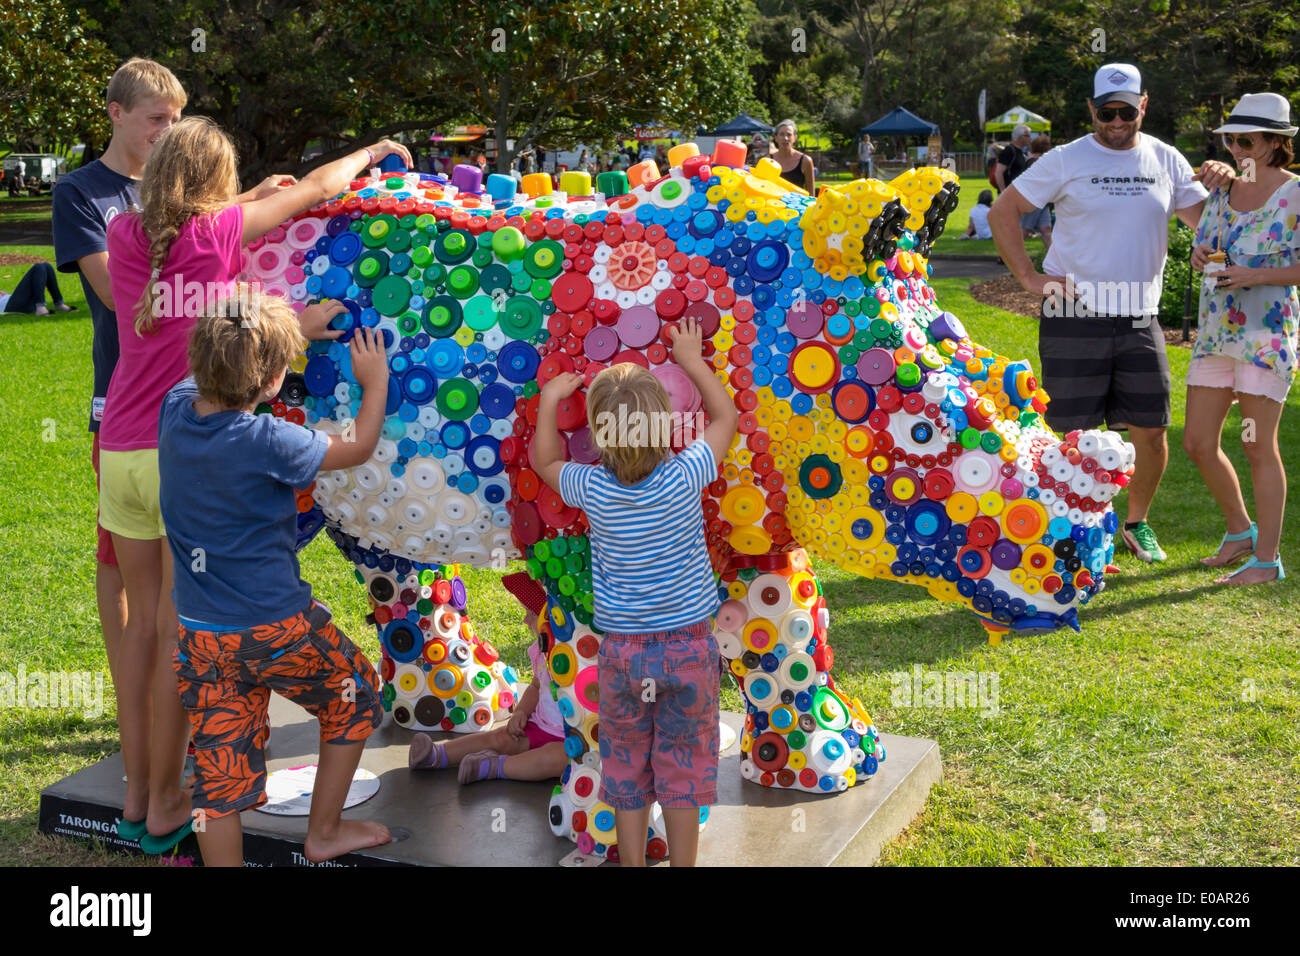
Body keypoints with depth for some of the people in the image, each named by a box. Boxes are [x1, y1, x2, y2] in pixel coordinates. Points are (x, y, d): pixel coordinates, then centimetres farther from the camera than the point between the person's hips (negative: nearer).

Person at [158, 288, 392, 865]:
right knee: (355, 699, 22)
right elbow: (358, 448, -6)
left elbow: (212, 375, 20)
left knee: (220, 774, 11)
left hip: (199, 638, 6)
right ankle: (323, 833, 32)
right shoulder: (267, 441, -21)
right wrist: (376, 381, 9)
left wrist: (287, 330, 23)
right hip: (275, 629, -5)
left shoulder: (176, 409, -4)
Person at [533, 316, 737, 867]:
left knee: (626, 766, 15)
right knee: (683, 765, 12)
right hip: (689, 645, 0)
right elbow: (725, 417, 5)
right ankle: (683, 863, 22)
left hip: (622, 651, 0)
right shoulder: (685, 477, -14)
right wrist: (691, 359, 14)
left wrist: (549, 401, 19)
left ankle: (633, 862, 24)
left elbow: (545, 461, 12)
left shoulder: (593, 490, -12)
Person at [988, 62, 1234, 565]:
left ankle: (1137, 522, 26)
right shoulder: (1066, 161, -1)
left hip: (1139, 321, 3)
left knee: (1152, 433, 4)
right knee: (1073, 435, 1)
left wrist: (1221, 187, -9)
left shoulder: (1166, 161, 9)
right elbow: (1001, 211, 2)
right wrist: (1028, 277, -5)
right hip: (1074, 318, -3)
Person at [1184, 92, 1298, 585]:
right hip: (1215, 331, 7)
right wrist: (1200, 256, 0)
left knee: (1258, 447, -3)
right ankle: (1240, 531, 28)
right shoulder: (1222, 190, 11)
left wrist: (1255, 275, -20)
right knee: (1198, 444, 7)